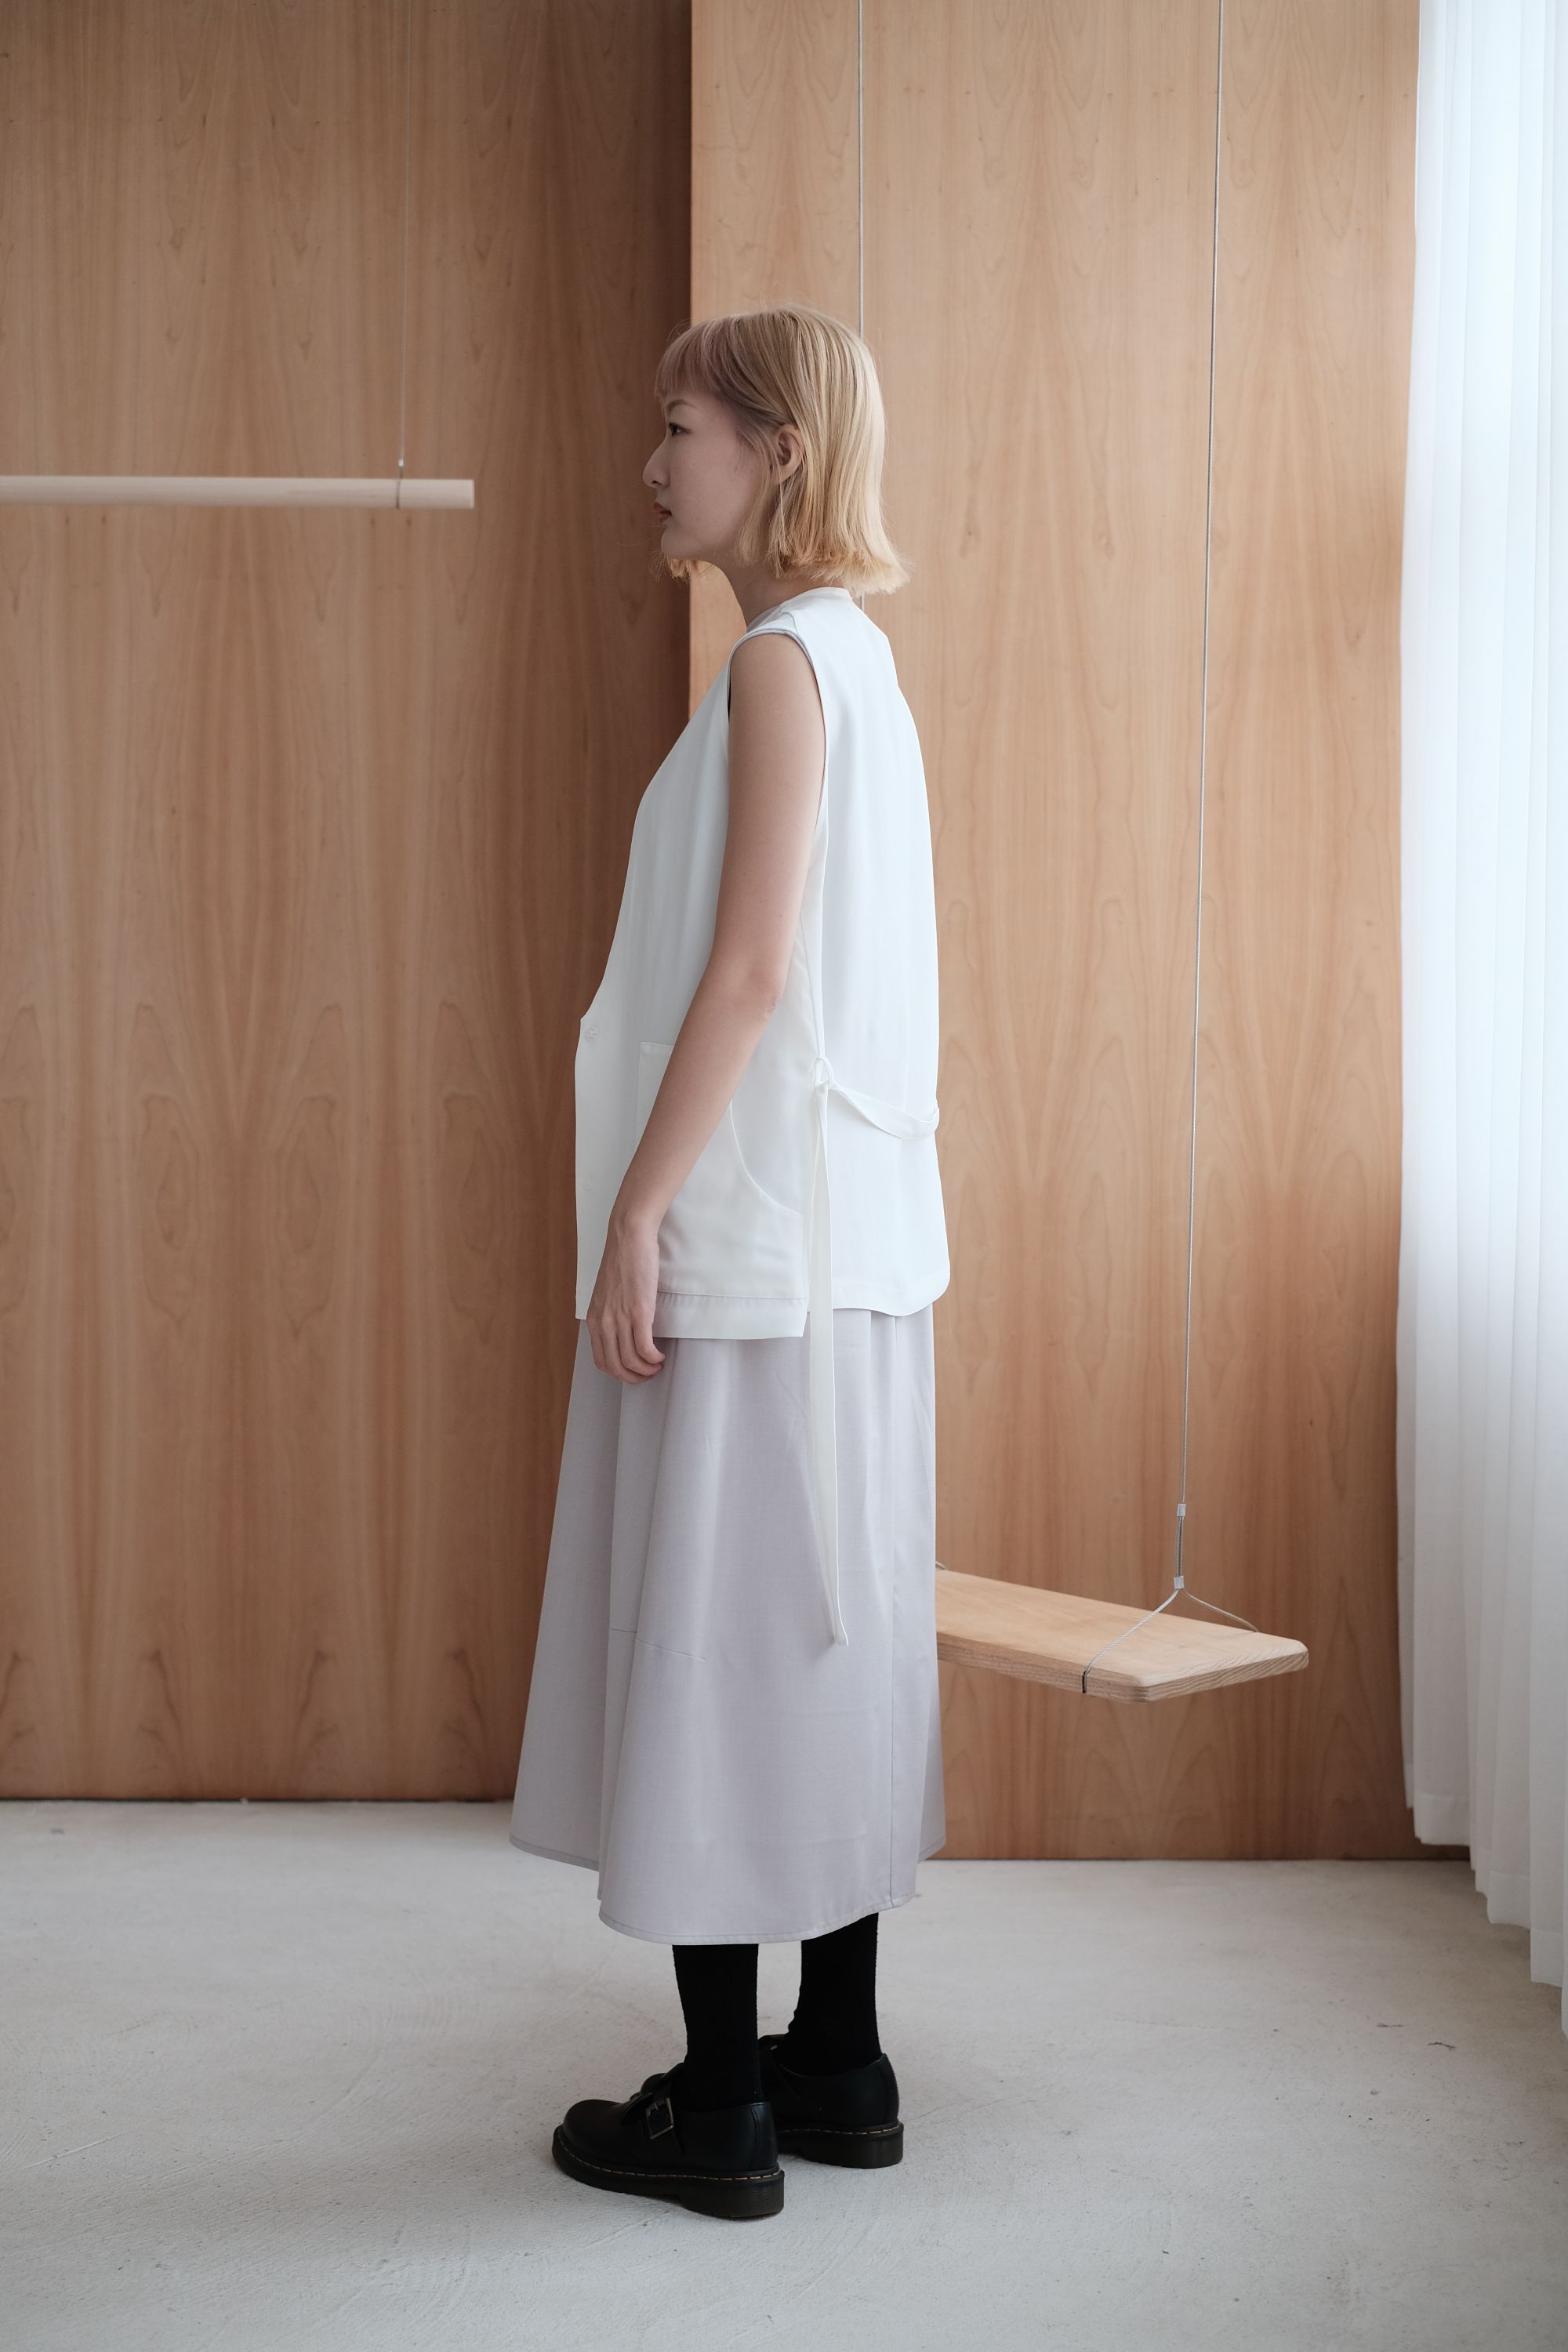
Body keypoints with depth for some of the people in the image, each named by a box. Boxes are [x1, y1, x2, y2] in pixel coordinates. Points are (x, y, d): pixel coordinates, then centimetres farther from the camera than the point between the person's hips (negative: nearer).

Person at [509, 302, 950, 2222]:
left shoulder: (782, 660, -12)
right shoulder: (856, 659, 16)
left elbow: (750, 971, -19)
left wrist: (636, 1218, -17)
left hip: (747, 1234, -9)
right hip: (844, 1234, 10)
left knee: (712, 1637, -2)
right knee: (816, 1631, 13)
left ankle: (719, 2110, 7)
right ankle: (836, 2068, 22)